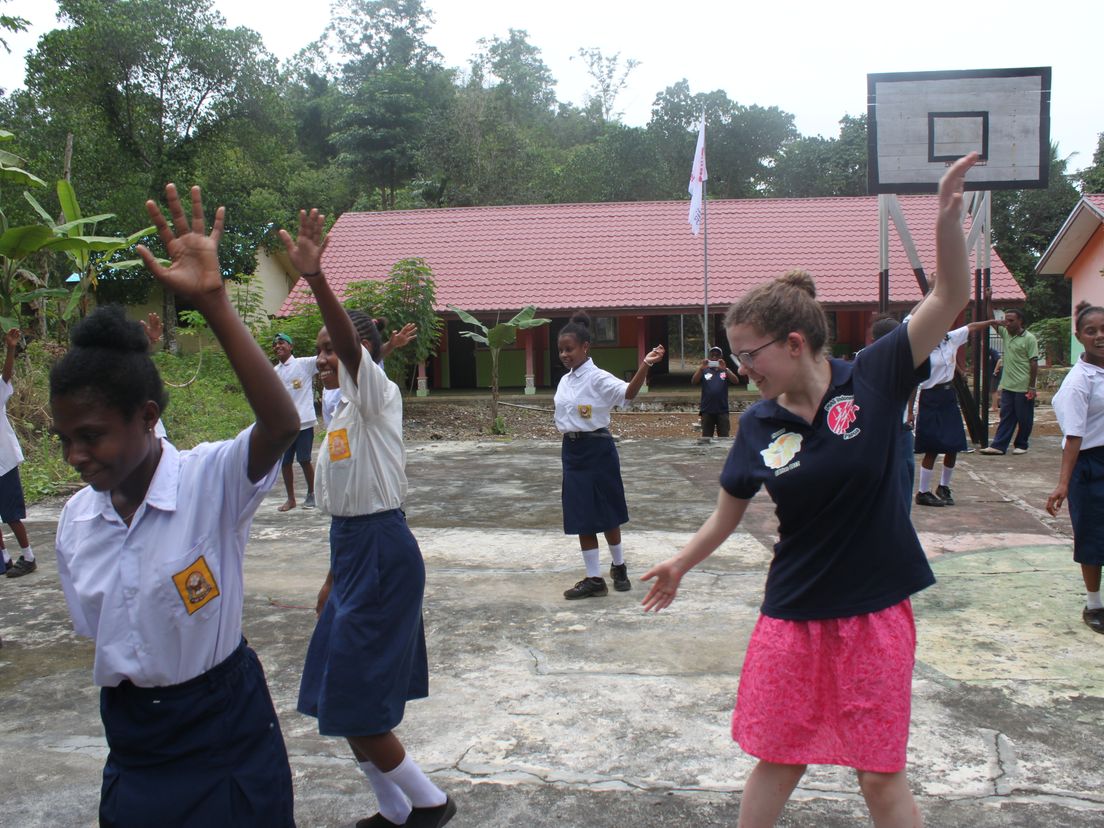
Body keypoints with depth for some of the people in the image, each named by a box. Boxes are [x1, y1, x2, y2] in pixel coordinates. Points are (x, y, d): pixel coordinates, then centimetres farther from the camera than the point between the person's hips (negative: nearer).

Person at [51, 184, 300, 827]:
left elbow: (283, 425, -41)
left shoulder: (212, 482, -20)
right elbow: (96, 630, 10)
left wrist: (214, 302, -47)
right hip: (130, 737, 5)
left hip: (224, 731, -5)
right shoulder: (76, 519, -2)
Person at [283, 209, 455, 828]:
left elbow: (351, 343, -33)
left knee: (354, 703, -3)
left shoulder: (378, 395, -10)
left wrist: (315, 277, -48)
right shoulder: (344, 414, 15)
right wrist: (335, 576, 23)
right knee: (345, 700, 15)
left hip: (384, 554, -9)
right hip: (354, 550, 9)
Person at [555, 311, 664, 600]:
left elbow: (628, 393, -33)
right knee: (581, 517, 7)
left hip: (597, 449, -7)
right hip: (572, 451, 7)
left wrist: (644, 366, -48)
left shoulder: (598, 378, -15)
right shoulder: (564, 381, 9)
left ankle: (619, 567, 30)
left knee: (606, 515, 8)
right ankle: (594, 579, 15)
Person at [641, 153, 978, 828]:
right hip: (794, 617, 2)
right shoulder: (758, 426, -3)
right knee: (776, 762, 13)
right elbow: (728, 515, 10)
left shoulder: (873, 379, -10)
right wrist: (681, 565, 20)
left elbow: (951, 298, -14)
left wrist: (948, 214, -27)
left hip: (876, 615, -2)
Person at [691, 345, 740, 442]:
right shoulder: (704, 371, 7)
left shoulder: (725, 371, 7)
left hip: (722, 411, 0)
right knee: (706, 438, 5)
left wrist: (724, 369, -24)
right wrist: (701, 368, -24)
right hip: (707, 410, 0)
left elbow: (736, 381, -9)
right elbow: (694, 381, -8)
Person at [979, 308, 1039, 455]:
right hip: (1007, 386, 6)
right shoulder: (1005, 333, 8)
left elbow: (1034, 363, -11)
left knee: (1024, 418, 6)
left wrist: (1032, 387, -13)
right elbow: (991, 321, 16)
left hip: (1023, 388, -6)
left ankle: (1021, 445, 16)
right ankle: (998, 446, 6)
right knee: (1006, 417, 7)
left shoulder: (1029, 338, -10)